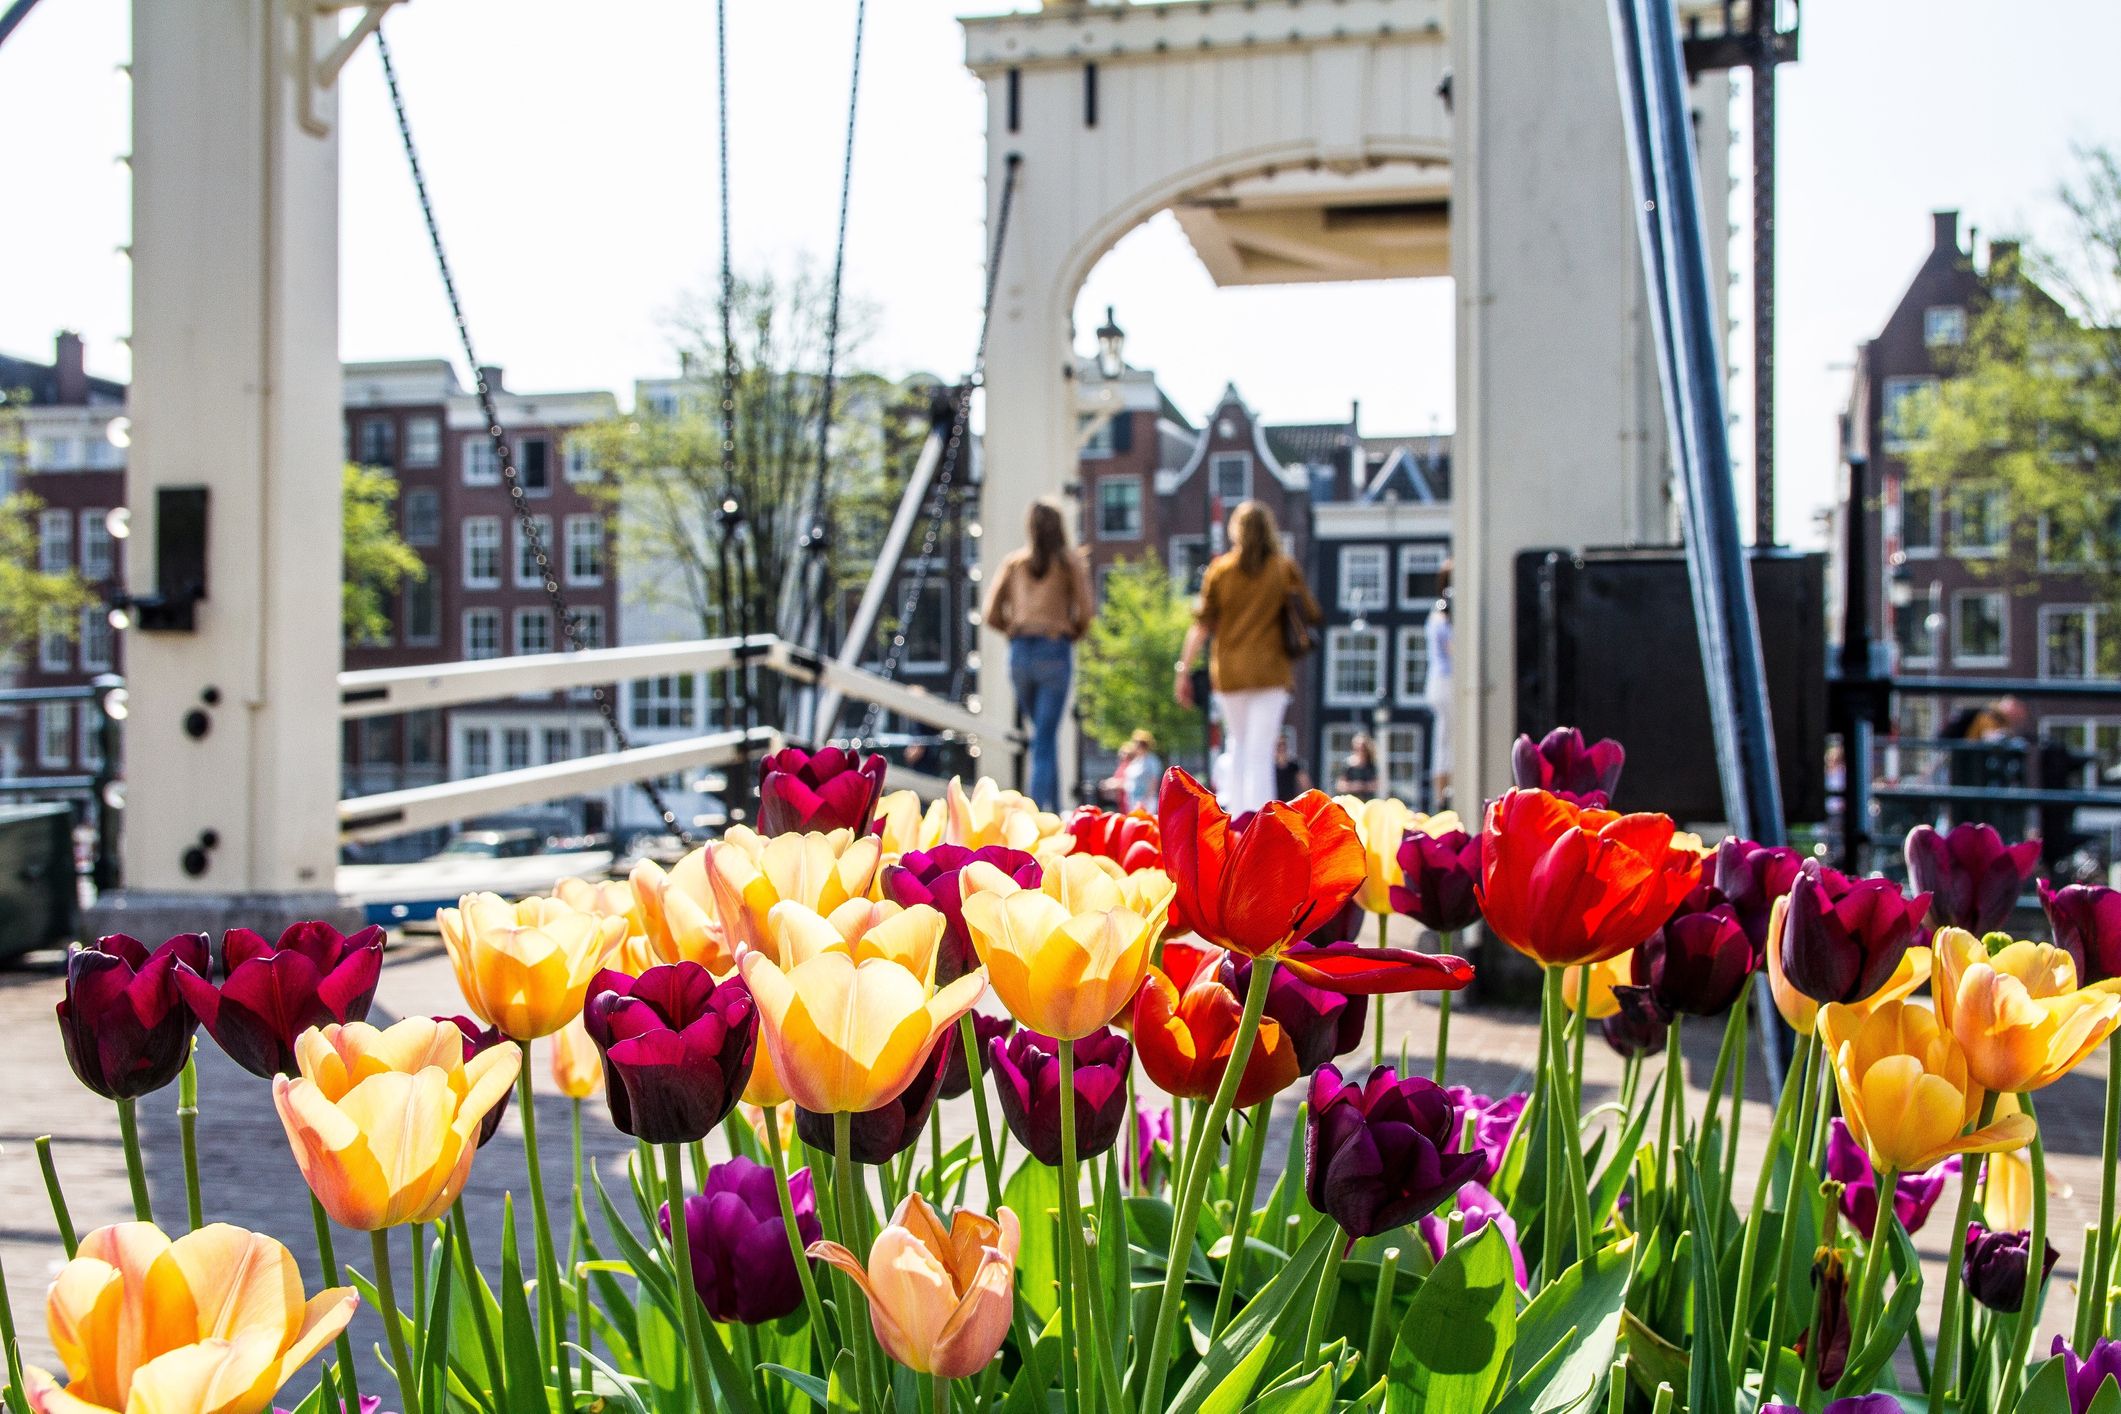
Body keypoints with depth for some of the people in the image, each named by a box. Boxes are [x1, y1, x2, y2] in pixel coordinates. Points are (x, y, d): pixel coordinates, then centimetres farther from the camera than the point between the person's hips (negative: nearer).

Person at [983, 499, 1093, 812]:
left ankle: (1054, 808, 17)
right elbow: (1085, 612, -4)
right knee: (1045, 740, -4)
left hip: (1019, 653, 3)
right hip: (1055, 653, -3)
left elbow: (992, 614, 4)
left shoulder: (1014, 561, 9)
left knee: (1044, 732, 18)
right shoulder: (1071, 561, 3)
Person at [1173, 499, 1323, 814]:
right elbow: (1312, 614, 2)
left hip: (1229, 670, 1)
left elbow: (1201, 624, -1)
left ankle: (1235, 816, 12)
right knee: (1260, 753, -3)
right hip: (1270, 671, -1)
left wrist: (1183, 670, 2)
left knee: (1238, 744, 20)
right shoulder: (1285, 569, 1)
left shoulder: (1220, 569, 2)